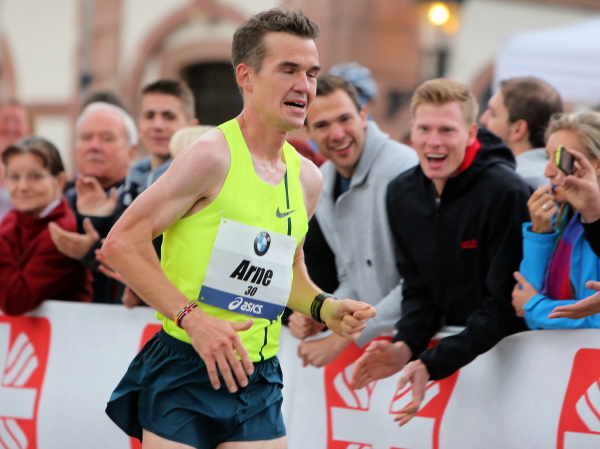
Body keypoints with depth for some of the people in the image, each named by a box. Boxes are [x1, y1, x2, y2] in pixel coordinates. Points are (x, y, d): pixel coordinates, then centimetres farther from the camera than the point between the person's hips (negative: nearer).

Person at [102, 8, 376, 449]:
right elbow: (122, 241, -15)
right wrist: (192, 317, -20)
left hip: (258, 380, 6)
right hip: (184, 374, -6)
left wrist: (323, 307, 6)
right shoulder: (213, 154, -12)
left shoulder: (307, 178, 11)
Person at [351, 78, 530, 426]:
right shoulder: (401, 194, 3)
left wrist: (431, 364, -25)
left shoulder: (506, 192, -18)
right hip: (449, 343, 5)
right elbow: (419, 290, 8)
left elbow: (504, 305, -19)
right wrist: (404, 347, -12)